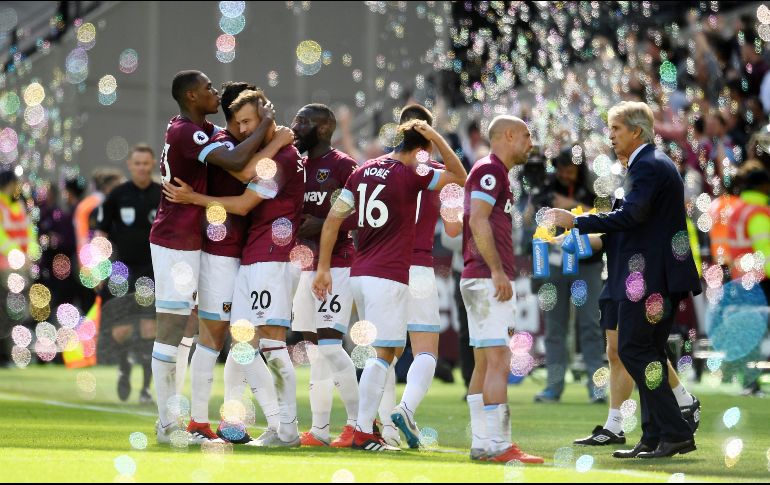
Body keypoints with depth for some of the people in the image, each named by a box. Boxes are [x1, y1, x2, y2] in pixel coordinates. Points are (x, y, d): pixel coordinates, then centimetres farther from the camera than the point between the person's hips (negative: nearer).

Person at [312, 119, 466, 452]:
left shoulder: (362, 172, 12)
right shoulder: (410, 175, -7)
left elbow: (333, 218, 9)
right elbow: (460, 178, 2)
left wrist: (323, 268, 10)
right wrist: (437, 139, 5)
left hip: (359, 275, 8)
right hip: (388, 277, -8)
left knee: (385, 350, 17)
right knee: (383, 353, -6)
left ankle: (368, 422, 16)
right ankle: (363, 434, -11)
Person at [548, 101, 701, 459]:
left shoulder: (648, 167, -13)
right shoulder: (657, 163, 20)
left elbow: (631, 215, -24)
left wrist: (577, 221, -19)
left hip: (647, 277, -11)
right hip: (660, 277, 11)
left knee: (633, 350, -10)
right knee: (648, 353, 11)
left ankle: (676, 433, -11)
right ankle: (654, 439, 12)